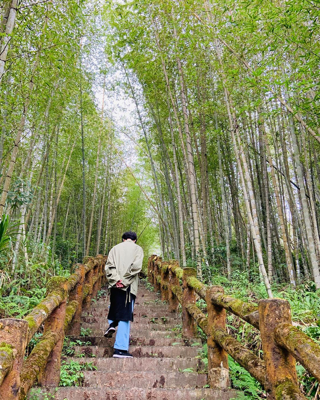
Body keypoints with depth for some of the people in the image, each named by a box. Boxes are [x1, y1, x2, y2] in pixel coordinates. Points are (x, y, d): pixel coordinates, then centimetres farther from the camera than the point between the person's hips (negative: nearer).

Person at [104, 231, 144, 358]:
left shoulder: (115, 248, 15)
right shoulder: (137, 249, 6)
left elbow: (108, 266, 1)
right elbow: (136, 266, -10)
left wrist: (116, 279, -7)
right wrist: (125, 280, -10)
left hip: (115, 285, 3)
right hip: (129, 286, -3)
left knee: (115, 306, 32)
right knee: (125, 316, -1)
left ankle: (112, 324, 11)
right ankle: (120, 349, -1)